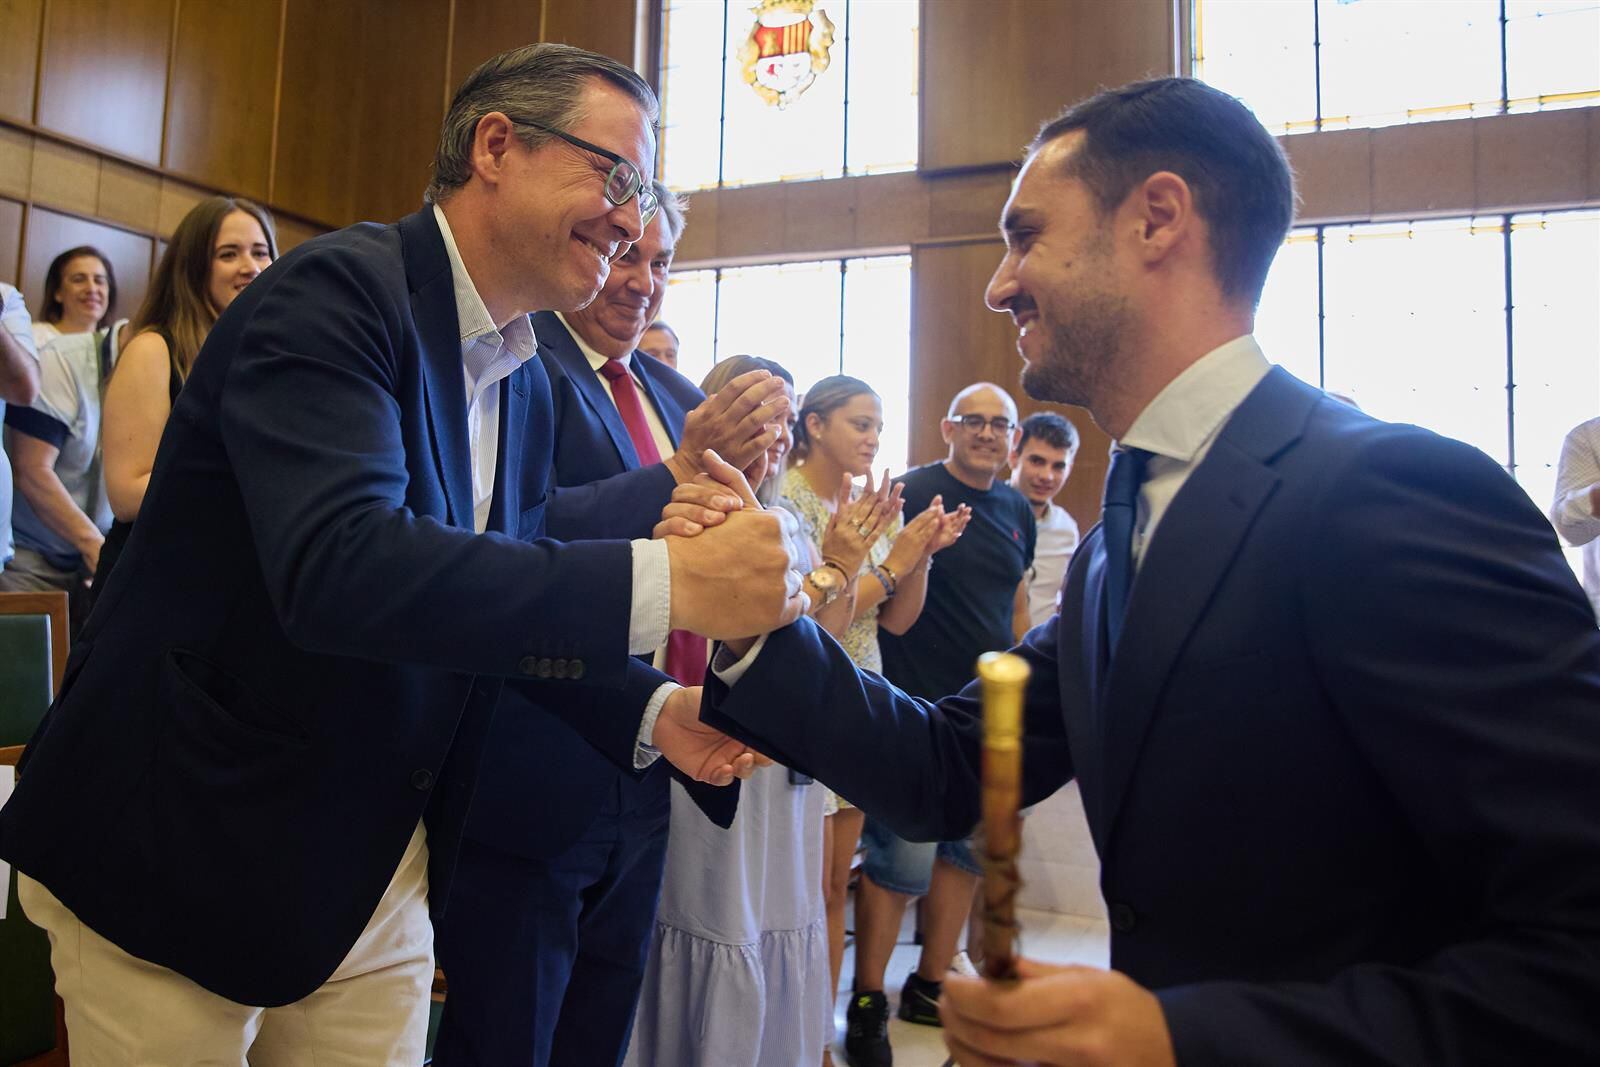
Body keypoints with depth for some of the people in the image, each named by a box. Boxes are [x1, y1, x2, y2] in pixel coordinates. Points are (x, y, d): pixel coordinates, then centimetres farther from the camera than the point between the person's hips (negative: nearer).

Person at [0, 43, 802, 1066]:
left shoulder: (529, 388, 6)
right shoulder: (338, 290, -19)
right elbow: (336, 565, -34)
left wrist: (651, 709, -5)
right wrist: (667, 580, -37)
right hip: (178, 857, -7)